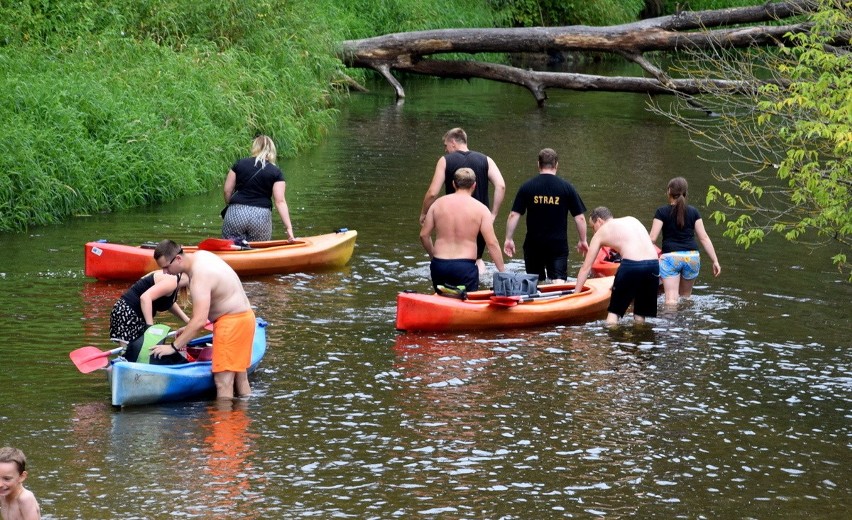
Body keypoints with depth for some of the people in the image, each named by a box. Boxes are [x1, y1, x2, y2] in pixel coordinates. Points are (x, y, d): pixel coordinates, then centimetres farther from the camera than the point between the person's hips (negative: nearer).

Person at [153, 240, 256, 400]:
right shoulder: (200, 255, 5)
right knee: (240, 377, 16)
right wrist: (189, 328, 13)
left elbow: (199, 321, -32)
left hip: (232, 323, -10)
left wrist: (174, 347, -28)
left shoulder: (199, 278, -26)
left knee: (223, 380, -11)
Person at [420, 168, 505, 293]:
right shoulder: (480, 209, -3)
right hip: (466, 267, -3)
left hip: (438, 266, 3)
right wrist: (502, 271, -2)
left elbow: (424, 235, 7)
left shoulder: (438, 204, 5)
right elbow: (492, 243, -8)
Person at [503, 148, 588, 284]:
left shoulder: (526, 187, -2)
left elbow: (514, 215, -3)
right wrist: (583, 241, 10)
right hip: (558, 244, -1)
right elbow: (580, 217, -1)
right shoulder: (566, 187, -3)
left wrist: (508, 239, 6)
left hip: (533, 244, 1)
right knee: (559, 281, -6)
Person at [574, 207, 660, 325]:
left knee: (613, 312, 9)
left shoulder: (600, 233, 16)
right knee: (640, 315, 16)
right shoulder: (632, 220, 28)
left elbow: (586, 268, 18)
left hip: (631, 265, -5)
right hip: (654, 263, 5)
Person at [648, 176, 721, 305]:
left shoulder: (662, 212, -1)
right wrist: (715, 261, 9)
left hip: (670, 257, -3)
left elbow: (652, 238, -6)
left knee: (671, 299, -11)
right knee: (686, 296, 20)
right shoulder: (693, 212, 7)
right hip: (692, 257, 3)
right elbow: (704, 238, 5)